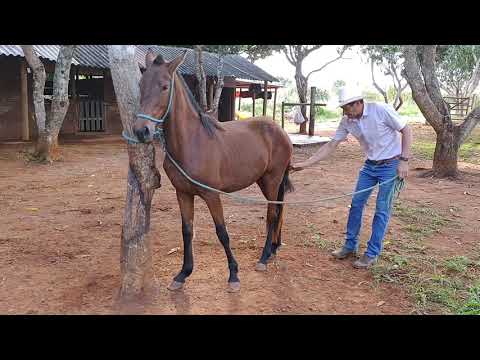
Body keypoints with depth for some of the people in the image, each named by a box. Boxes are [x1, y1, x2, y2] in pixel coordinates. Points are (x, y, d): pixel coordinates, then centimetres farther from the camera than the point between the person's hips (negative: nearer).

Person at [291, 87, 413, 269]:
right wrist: (304, 164, -9)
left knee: (382, 210, -1)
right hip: (370, 165, 6)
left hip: (391, 165, -5)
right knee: (356, 203, 7)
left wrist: (404, 161, -19)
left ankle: (372, 253, 9)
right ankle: (350, 246, 22)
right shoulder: (347, 121, -8)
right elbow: (330, 146, -3)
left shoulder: (382, 110, -23)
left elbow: (406, 131, -13)